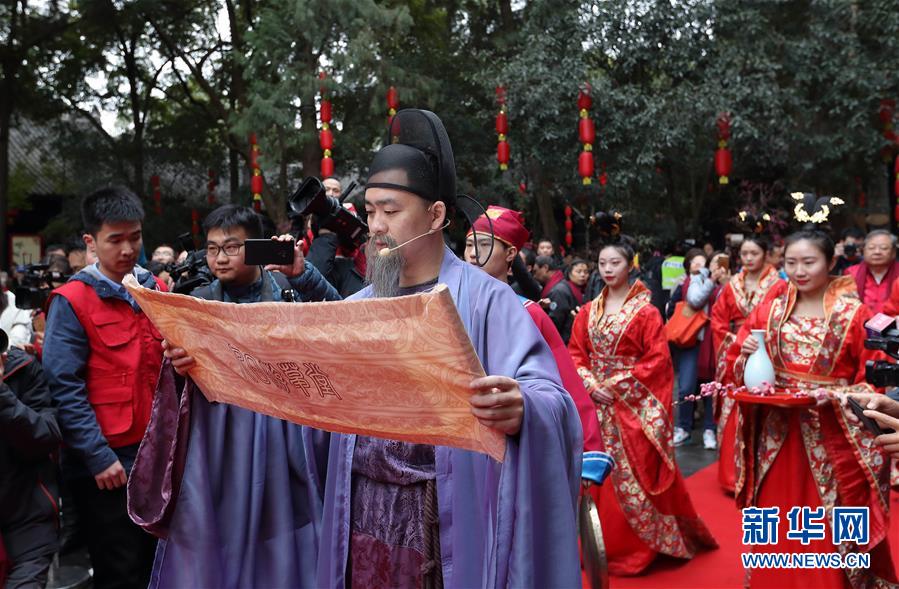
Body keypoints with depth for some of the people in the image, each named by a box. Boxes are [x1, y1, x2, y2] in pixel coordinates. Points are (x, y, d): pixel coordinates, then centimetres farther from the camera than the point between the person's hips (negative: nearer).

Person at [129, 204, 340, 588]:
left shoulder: (287, 286, 3)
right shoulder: (201, 302, 7)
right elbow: (186, 364, -3)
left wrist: (303, 275, -26)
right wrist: (178, 364, -26)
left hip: (280, 432, -1)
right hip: (218, 435, 1)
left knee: (279, 533, 4)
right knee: (213, 542, 2)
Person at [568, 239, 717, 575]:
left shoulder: (645, 311, -5)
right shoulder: (588, 312, 9)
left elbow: (657, 360, -10)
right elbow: (575, 354, 8)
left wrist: (617, 383, -15)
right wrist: (590, 384, -9)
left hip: (633, 406, -4)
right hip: (596, 403, 4)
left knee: (635, 475, -2)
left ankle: (637, 547, 12)